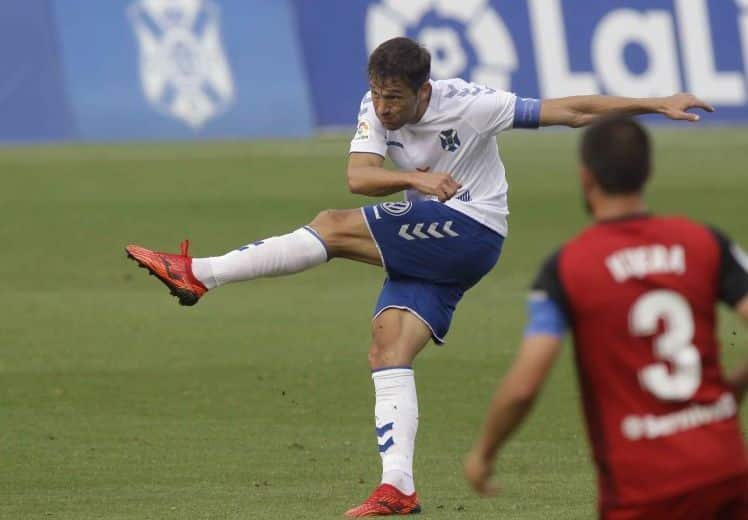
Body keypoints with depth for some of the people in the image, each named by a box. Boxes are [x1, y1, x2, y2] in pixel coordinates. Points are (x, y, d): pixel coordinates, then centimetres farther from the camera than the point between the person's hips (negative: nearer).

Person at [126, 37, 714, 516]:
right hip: (426, 242, 7)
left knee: (335, 227, -19)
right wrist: (416, 179, -35)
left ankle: (198, 274, -18)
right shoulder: (376, 109, -2)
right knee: (388, 352, -9)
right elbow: (358, 175, -16)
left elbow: (569, 111, -14)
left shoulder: (468, 104, -18)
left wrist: (657, 104, -15)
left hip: (473, 231, -7)